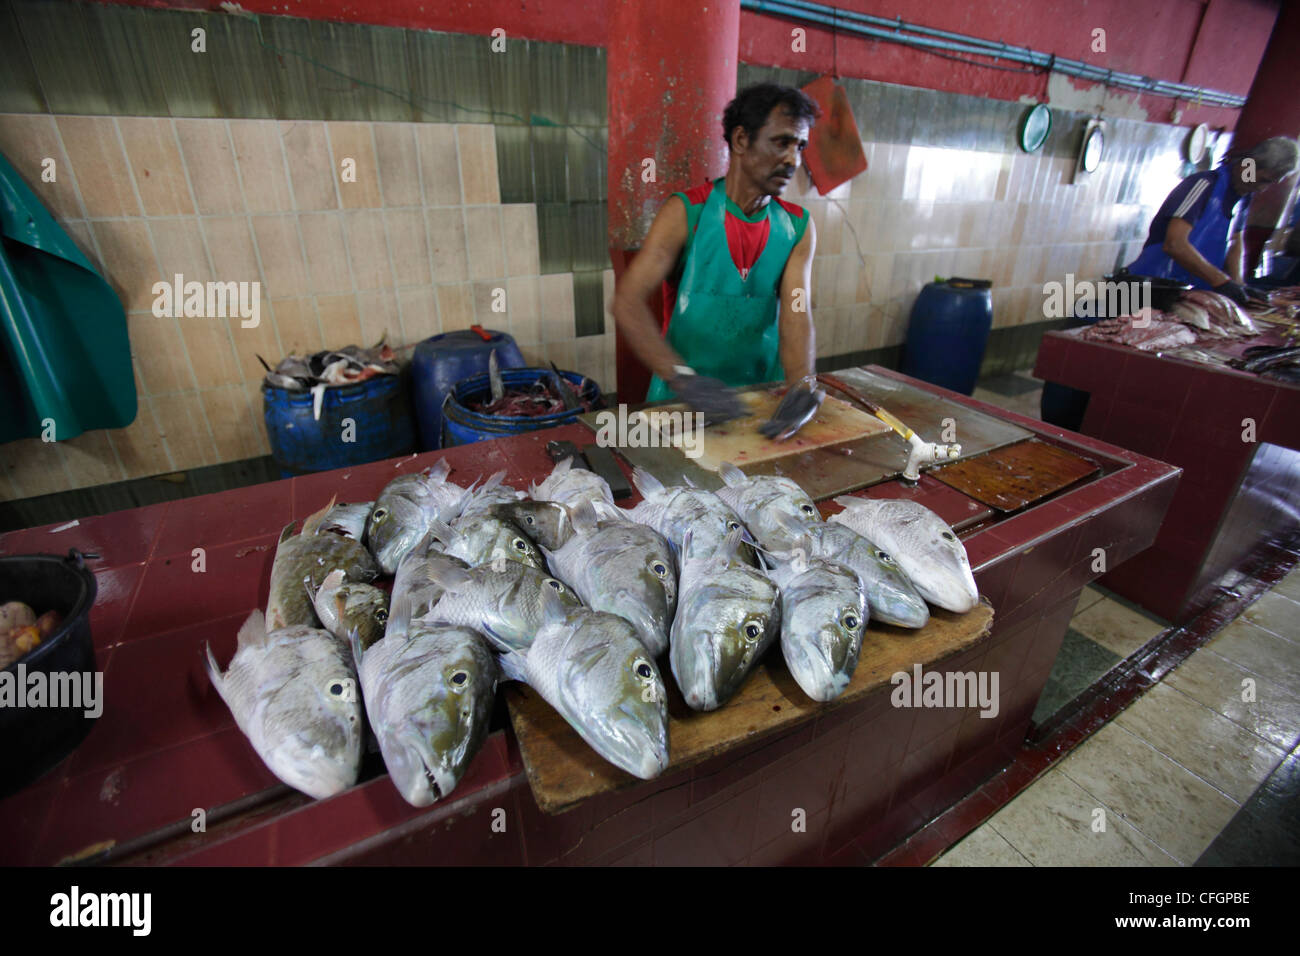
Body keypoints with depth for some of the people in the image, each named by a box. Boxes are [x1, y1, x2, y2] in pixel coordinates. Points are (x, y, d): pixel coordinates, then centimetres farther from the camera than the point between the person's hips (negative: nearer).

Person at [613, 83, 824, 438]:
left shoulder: (798, 227, 6)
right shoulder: (686, 213, -6)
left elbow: (796, 312, -7)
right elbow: (627, 302, -17)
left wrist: (802, 386, -27)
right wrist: (682, 378, -30)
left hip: (763, 393, 3)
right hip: (681, 398, -3)